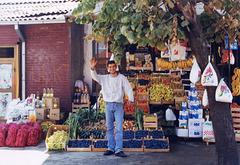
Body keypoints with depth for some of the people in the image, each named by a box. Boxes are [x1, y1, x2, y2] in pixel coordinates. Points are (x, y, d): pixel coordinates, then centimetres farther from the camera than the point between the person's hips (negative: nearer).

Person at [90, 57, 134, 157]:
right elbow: (95, 76, 1)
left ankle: (119, 150, -8)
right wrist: (92, 68, -18)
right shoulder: (104, 78, 13)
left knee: (119, 128, -8)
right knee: (109, 128, 5)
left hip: (118, 105, -2)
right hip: (108, 105, 3)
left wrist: (130, 99, -16)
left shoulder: (122, 78, 6)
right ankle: (111, 149, 12)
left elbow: (128, 89, 2)